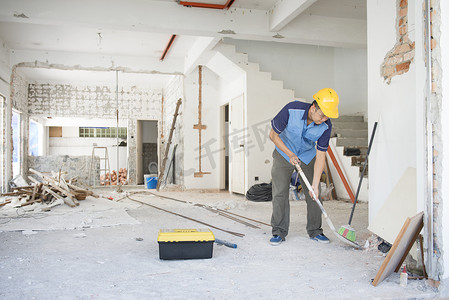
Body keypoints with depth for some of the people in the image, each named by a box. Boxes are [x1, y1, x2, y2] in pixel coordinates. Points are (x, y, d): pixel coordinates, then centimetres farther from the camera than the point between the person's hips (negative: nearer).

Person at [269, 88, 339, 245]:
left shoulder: (326, 126, -24)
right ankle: (279, 232, 5)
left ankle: (315, 231, 15)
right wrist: (290, 155, -24)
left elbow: (320, 156, -18)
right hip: (284, 153, -2)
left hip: (308, 156, 2)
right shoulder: (291, 110, -31)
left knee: (313, 194, -1)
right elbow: (273, 135, -18)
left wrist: (315, 184, -22)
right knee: (280, 193, -7)